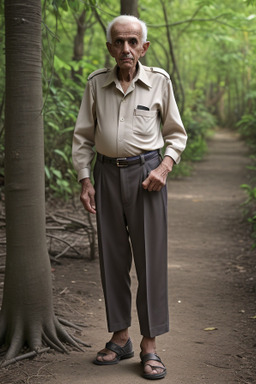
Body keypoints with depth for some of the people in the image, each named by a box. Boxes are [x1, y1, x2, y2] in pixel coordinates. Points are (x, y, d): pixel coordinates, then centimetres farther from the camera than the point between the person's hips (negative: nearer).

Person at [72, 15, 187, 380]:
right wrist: (85, 181, 3)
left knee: (150, 258, -4)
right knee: (112, 257, 6)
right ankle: (120, 337, 19)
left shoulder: (159, 81, 1)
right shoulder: (96, 83, 5)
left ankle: (150, 345, 4)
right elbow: (83, 136, 10)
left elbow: (176, 133, 8)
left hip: (146, 172, -2)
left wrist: (163, 167, -8)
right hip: (107, 173, 2)